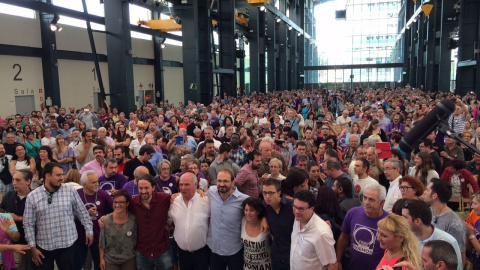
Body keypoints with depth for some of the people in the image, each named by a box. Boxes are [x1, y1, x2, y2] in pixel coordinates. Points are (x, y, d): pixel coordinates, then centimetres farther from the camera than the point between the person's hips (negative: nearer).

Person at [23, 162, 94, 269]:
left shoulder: (70, 191, -4)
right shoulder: (32, 196, -4)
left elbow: (82, 213, 4)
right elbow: (29, 224, -1)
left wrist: (89, 231, 5)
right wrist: (33, 247, -2)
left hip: (67, 244, 0)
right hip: (44, 246, 0)